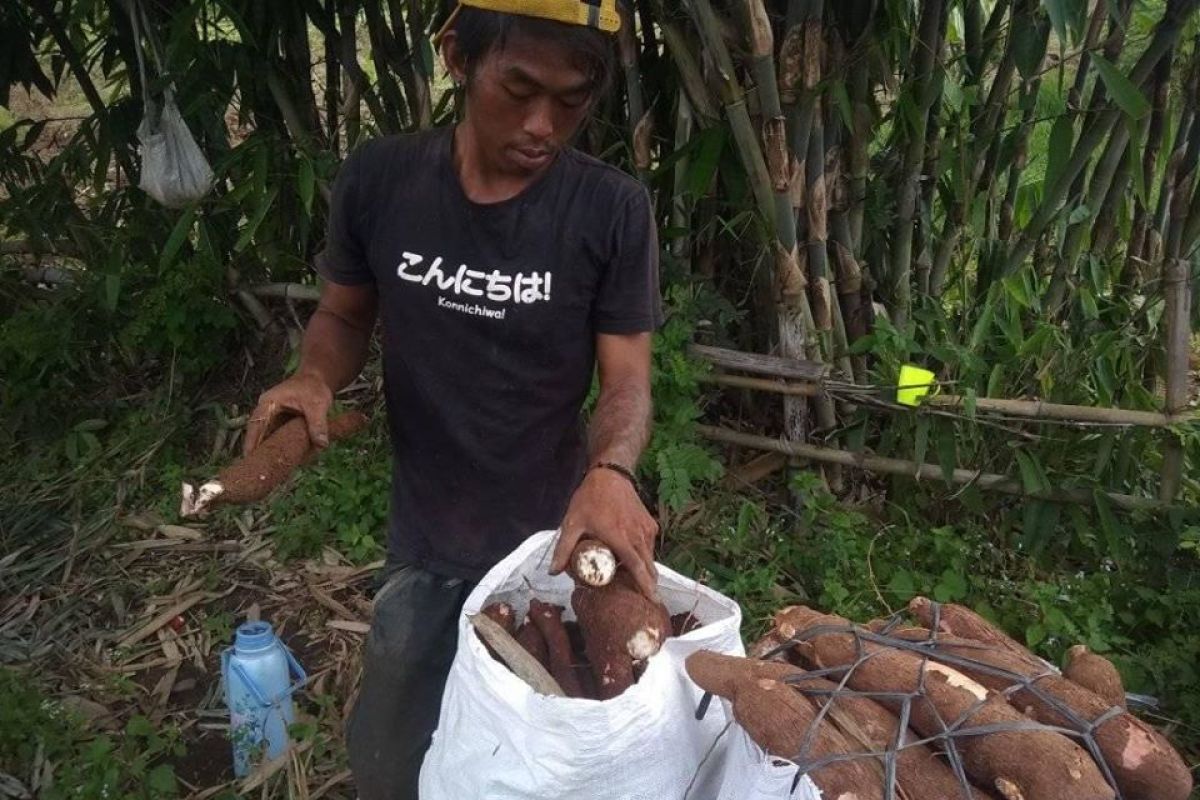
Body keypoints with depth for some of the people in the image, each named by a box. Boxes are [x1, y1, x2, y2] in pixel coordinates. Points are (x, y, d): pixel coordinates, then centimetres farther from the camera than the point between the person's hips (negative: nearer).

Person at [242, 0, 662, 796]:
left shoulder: (613, 209, -16)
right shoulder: (379, 179, -11)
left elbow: (627, 380, -14)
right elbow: (345, 315, 3)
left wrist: (611, 472, -35)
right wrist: (315, 378, -19)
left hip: (553, 538, -1)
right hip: (425, 544, 2)